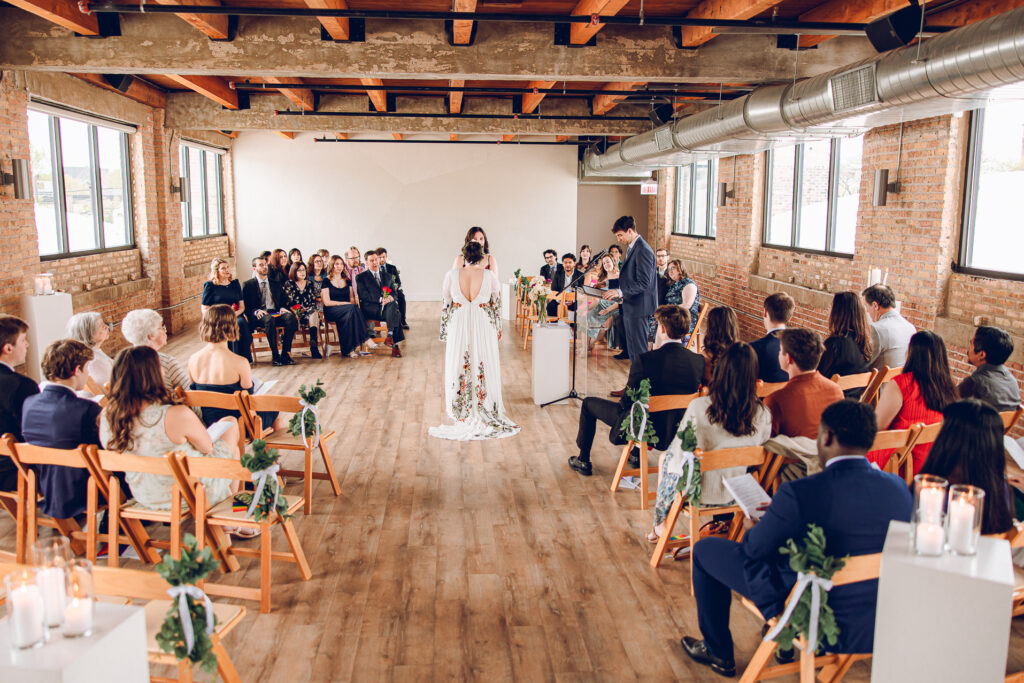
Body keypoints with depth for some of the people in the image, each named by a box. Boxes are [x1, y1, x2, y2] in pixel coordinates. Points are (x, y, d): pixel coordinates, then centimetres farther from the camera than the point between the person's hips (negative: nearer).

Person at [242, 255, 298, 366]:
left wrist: (282, 308, -3)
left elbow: (284, 301, 21)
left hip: (276, 313, 3)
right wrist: (256, 311, -15)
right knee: (269, 320, -40)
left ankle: (285, 353, -29)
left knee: (291, 317, -31)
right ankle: (275, 356, -34)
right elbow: (246, 306, 5)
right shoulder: (248, 285, 12)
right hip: (259, 316, -3)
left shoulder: (276, 284, 24)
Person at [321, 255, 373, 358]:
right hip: (331, 312, -4)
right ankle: (365, 339, -36)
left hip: (347, 311, 4)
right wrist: (345, 303, -14)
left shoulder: (347, 281, 20)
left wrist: (354, 303, -7)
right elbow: (327, 302, -6)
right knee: (352, 308, -34)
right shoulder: (327, 282, 4)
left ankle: (351, 348, -40)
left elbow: (352, 298, 19)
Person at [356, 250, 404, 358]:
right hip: (370, 308, -4)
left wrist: (390, 297, -8)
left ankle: (390, 336, -36)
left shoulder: (386, 276, 25)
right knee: (396, 313, -33)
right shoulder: (361, 277, 10)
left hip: (387, 305, 4)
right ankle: (395, 344, -35)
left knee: (393, 304, -35)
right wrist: (380, 299, -17)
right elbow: (363, 295, -4)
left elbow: (393, 291, 19)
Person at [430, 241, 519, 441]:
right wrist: (497, 330, 16)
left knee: (458, 370, 12)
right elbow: (496, 305, 4)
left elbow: (445, 305, 2)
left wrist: (444, 332, 14)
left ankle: (461, 414, 19)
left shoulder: (451, 275, -6)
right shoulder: (490, 276, -7)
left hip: (458, 329, 0)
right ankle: (486, 414, 19)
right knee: (484, 369, 10)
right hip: (484, 329, 0)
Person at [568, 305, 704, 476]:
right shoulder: (700, 360, -9)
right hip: (679, 433, 6)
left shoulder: (645, 360, -23)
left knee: (589, 403, 17)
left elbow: (626, 402, -14)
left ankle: (583, 461, 31)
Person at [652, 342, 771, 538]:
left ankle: (661, 526, 47)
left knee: (666, 458, 29)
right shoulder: (763, 414, -16)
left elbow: (679, 454, -16)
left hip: (699, 493, -4)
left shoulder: (699, 407, -27)